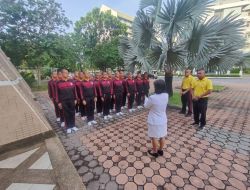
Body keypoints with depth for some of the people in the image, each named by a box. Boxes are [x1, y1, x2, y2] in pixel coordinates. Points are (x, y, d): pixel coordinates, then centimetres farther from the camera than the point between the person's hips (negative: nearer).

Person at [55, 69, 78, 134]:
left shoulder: (72, 81, 3)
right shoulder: (59, 83, -2)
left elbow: (74, 91, 7)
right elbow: (57, 93, 0)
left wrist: (75, 99, 5)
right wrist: (59, 102, -2)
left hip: (71, 100, 2)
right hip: (64, 101, -2)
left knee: (72, 113, 10)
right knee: (66, 114, 7)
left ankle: (73, 126, 24)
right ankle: (68, 127, 20)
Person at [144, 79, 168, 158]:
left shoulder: (152, 97, -27)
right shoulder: (166, 95, -9)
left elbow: (146, 106, -8)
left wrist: (146, 98, 9)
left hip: (154, 121, -5)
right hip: (163, 120, 6)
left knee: (154, 137, 15)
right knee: (162, 136, 22)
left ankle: (155, 152, 35)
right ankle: (160, 150, 43)